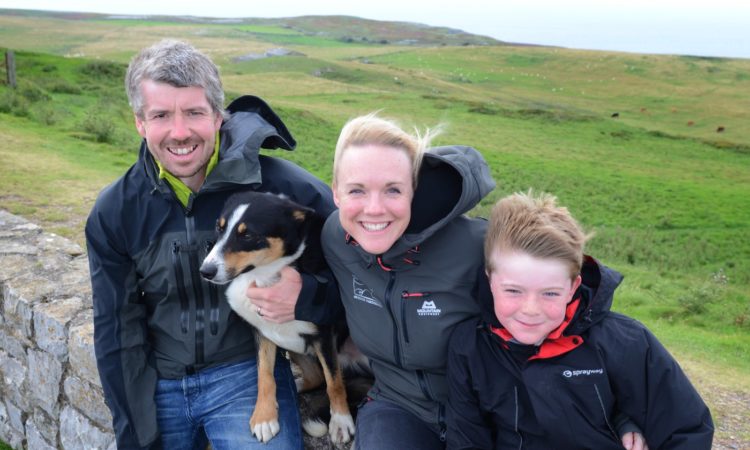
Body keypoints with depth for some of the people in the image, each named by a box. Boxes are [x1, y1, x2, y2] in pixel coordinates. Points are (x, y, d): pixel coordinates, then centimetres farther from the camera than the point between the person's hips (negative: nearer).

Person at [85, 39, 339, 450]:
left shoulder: (279, 185, -16)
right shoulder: (114, 211, -5)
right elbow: (117, 332, 1)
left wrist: (307, 298, -27)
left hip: (247, 373, -3)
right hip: (159, 384, 3)